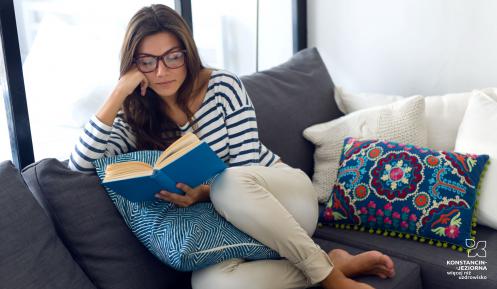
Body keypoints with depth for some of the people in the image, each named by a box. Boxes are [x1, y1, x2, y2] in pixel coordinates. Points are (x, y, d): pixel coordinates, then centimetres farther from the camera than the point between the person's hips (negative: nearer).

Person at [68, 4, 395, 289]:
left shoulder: (223, 86, -8)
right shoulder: (136, 119, -1)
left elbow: (246, 169, -10)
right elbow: (80, 164, -15)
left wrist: (205, 192, -30)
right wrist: (119, 92, -18)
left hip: (287, 193, -2)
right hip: (232, 222, 2)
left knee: (231, 183, -39)